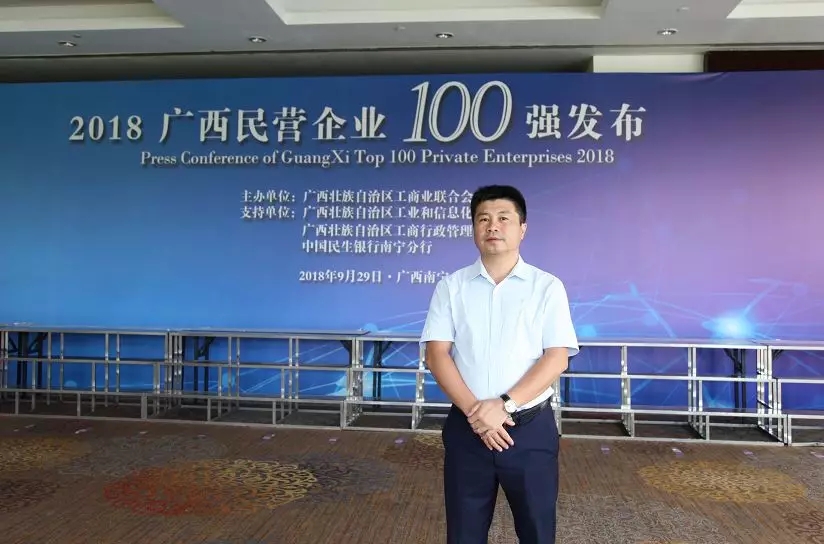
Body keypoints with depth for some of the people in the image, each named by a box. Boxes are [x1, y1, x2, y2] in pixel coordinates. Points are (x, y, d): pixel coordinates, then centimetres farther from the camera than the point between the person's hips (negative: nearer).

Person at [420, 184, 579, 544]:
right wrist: (473, 410, -16)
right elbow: (436, 354, -4)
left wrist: (504, 405, -17)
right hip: (466, 427, 1)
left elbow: (556, 358, -7)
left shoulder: (547, 287, -1)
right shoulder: (451, 286, 2)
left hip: (531, 428, -1)